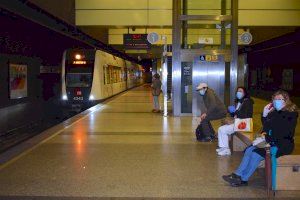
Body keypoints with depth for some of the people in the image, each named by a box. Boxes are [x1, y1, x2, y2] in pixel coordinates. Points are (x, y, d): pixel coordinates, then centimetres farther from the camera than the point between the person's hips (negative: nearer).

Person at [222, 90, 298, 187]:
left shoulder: (291, 114, -13)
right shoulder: (274, 112, 9)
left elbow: (284, 134, -21)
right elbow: (266, 127, 18)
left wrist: (265, 138, -20)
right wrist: (264, 115, -1)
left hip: (283, 145, -7)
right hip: (272, 141, 8)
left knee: (256, 154, -22)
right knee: (249, 150, -12)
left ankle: (243, 179, -11)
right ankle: (238, 174, -11)